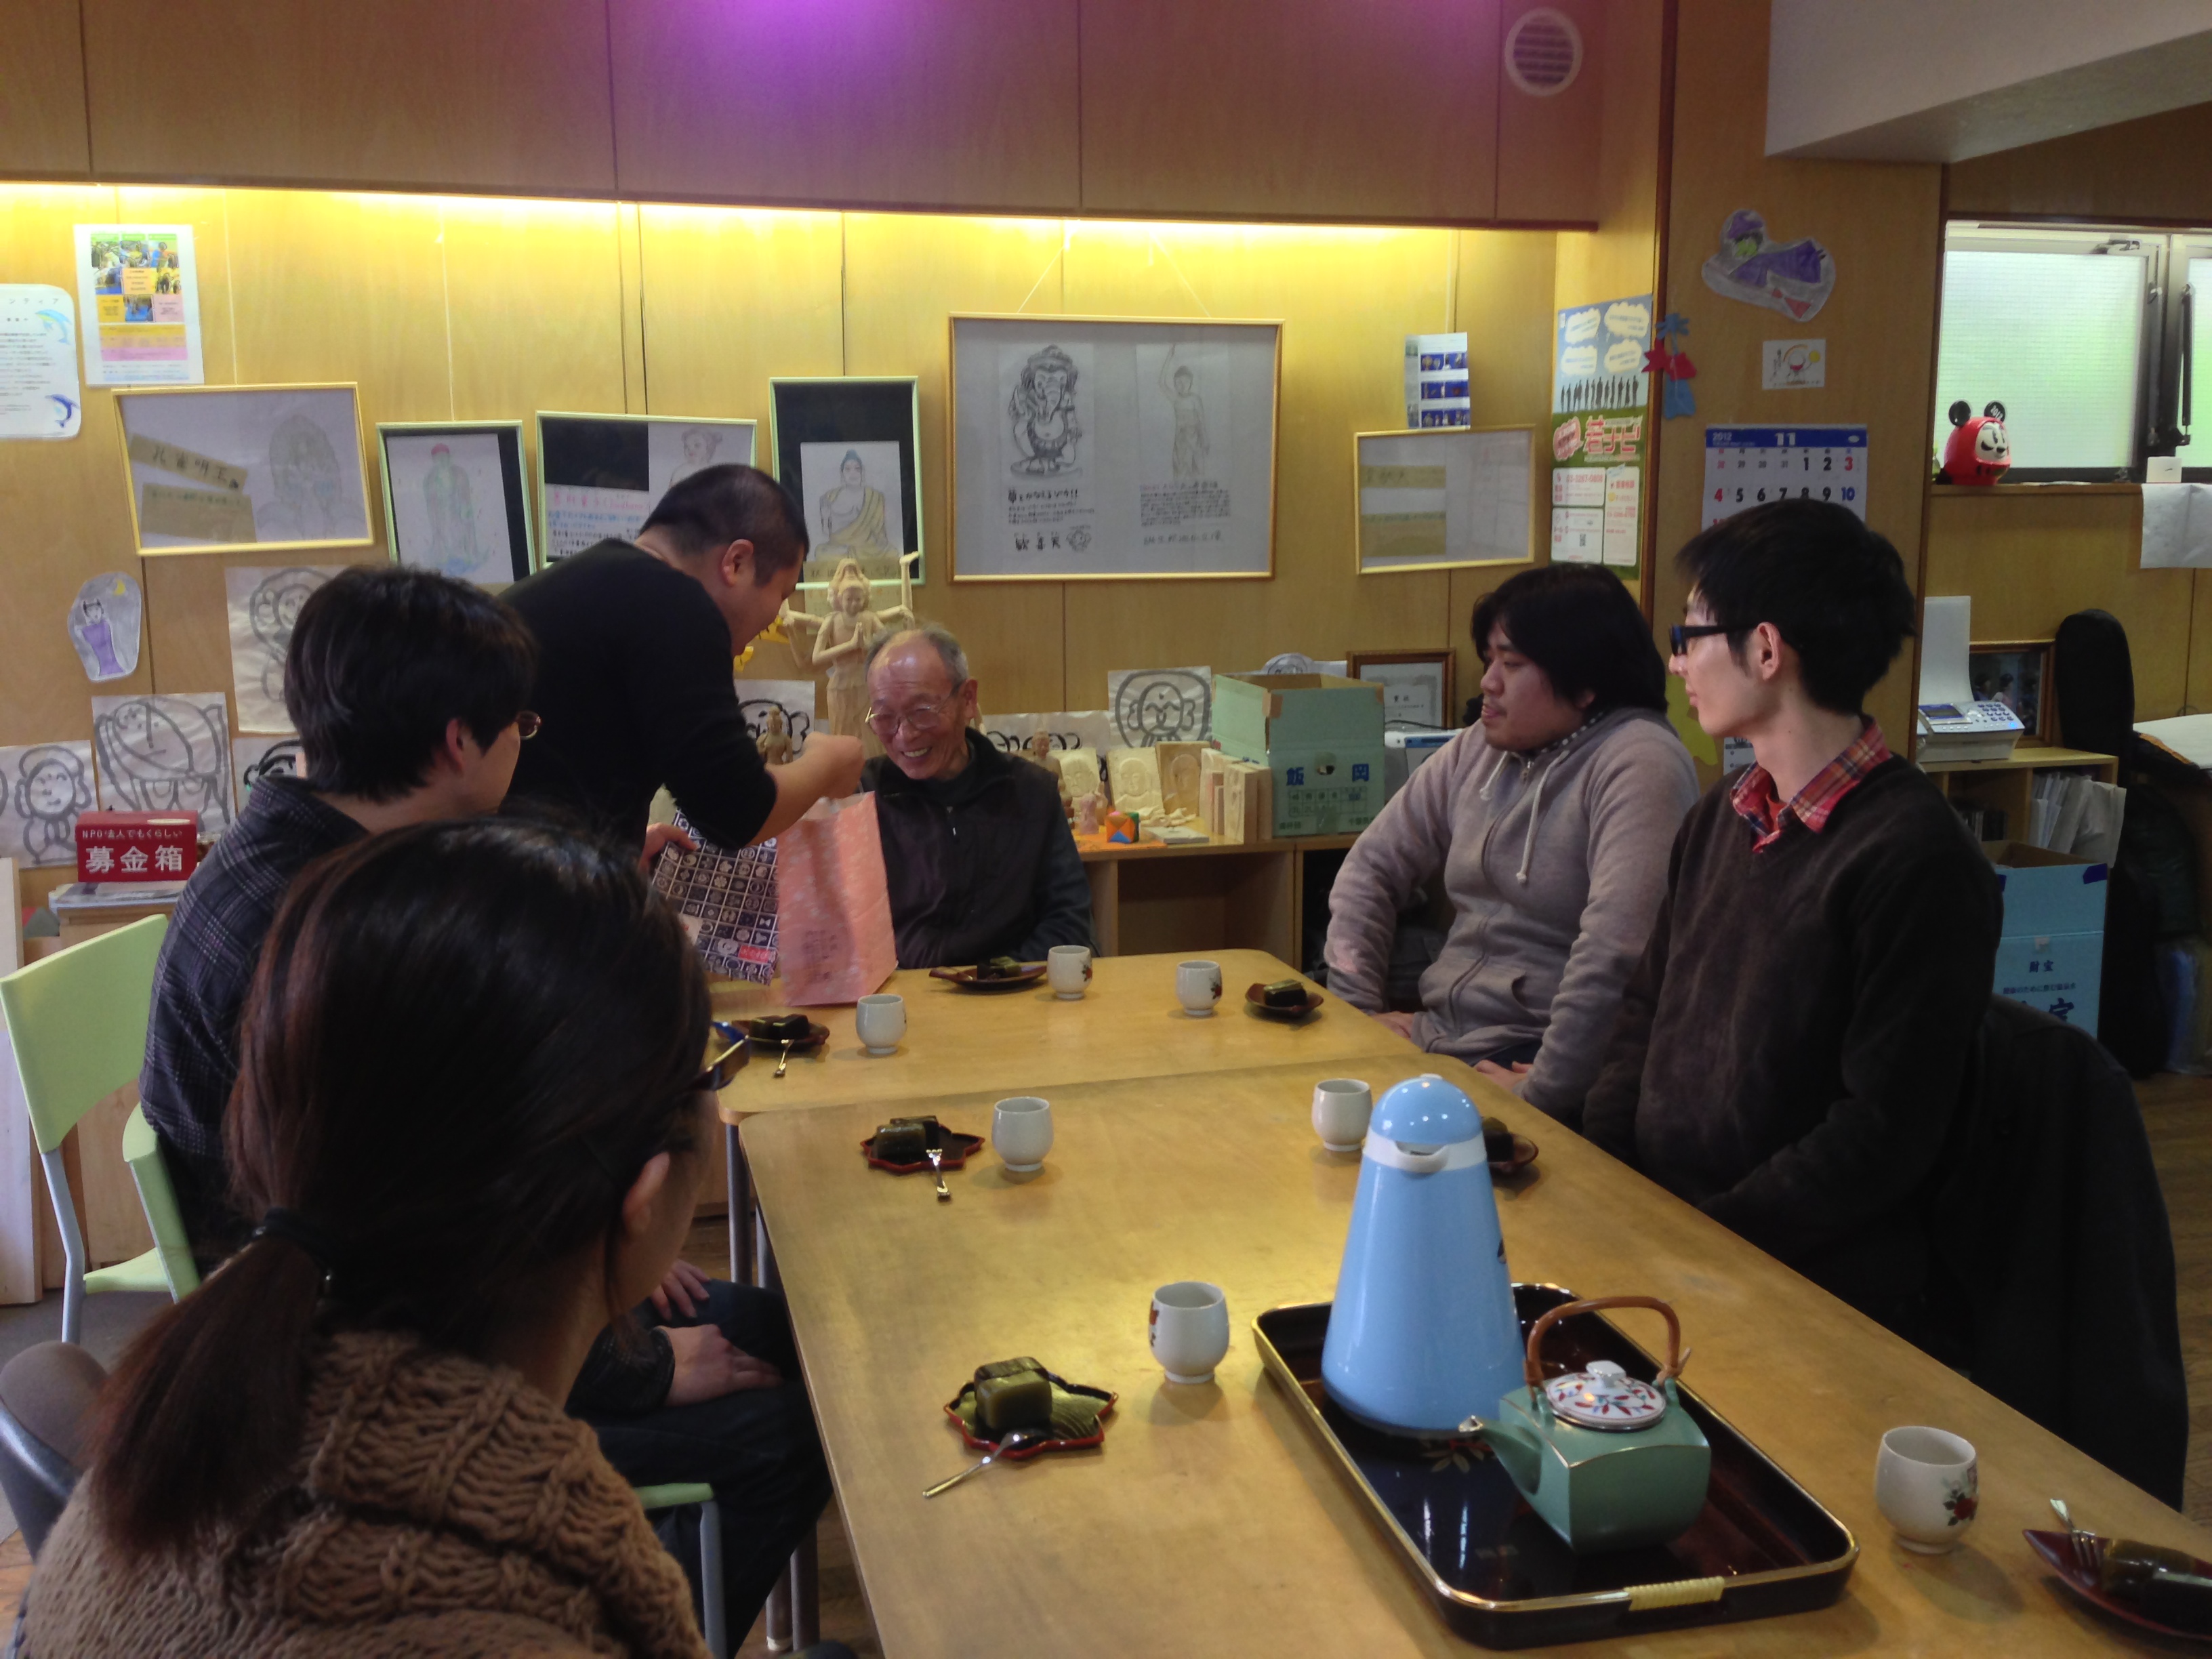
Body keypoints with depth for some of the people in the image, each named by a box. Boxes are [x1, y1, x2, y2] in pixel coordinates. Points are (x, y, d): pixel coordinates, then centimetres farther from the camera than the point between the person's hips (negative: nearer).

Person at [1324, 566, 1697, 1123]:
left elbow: (1617, 948, -25)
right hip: (1436, 1041, 7)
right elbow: (1373, 866, 16)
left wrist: (1544, 1092, -24)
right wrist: (1357, 1006, 5)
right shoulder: (1476, 751, 12)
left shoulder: (1638, 763, -14)